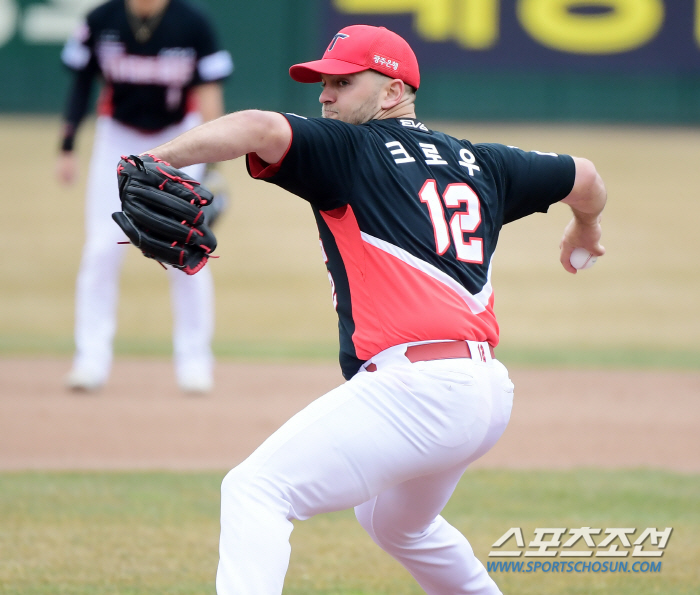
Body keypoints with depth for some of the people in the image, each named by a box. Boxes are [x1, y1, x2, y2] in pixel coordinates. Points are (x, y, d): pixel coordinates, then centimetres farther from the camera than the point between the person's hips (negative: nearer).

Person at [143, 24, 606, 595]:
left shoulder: (349, 150, 1)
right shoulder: (477, 163, 21)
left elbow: (262, 129, -17)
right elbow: (584, 177, 34)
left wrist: (156, 160, -21)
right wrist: (585, 228, 55)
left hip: (417, 385, -9)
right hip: (492, 395, 9)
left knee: (254, 491, -13)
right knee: (396, 523, 35)